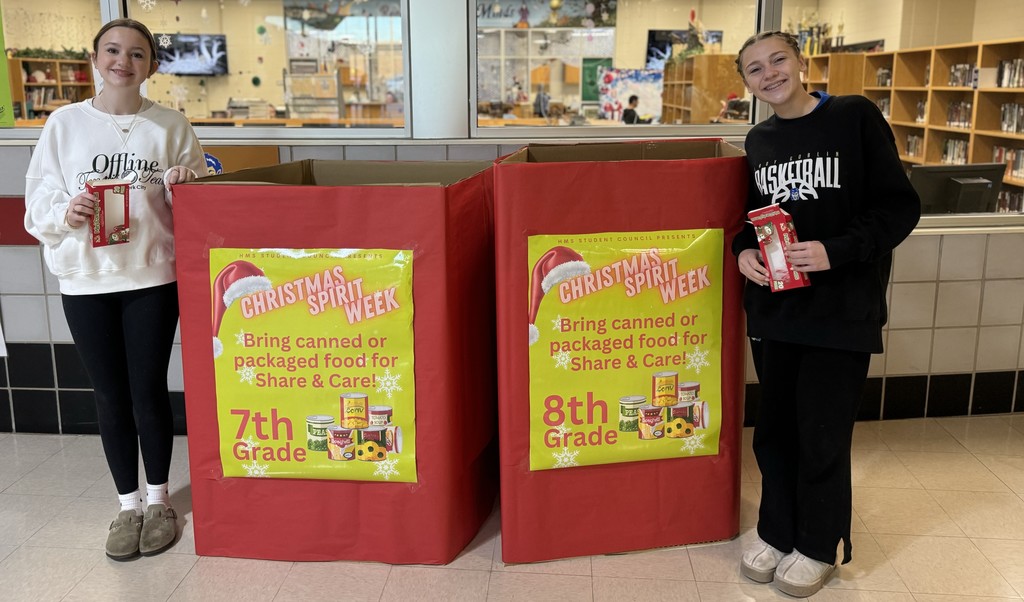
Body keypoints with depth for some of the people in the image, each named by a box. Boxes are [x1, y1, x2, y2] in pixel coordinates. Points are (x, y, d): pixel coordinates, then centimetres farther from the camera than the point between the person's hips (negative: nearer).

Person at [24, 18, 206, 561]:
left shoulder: (171, 126, 3)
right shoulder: (65, 123, 4)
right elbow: (38, 201, 4)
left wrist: (183, 187, -15)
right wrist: (65, 213, -17)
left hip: (153, 276, -1)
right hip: (85, 280, 1)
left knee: (148, 391, 4)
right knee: (110, 395, 9)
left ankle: (157, 499, 24)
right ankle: (128, 503, 25)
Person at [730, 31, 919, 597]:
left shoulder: (856, 117, -9)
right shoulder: (758, 141, 6)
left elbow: (900, 207, -10)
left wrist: (836, 251, -22)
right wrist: (744, 250, -4)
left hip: (842, 307, -4)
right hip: (773, 306, 5)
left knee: (822, 433, 5)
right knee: (774, 426, 12)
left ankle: (818, 547, 25)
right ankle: (776, 531, 31)